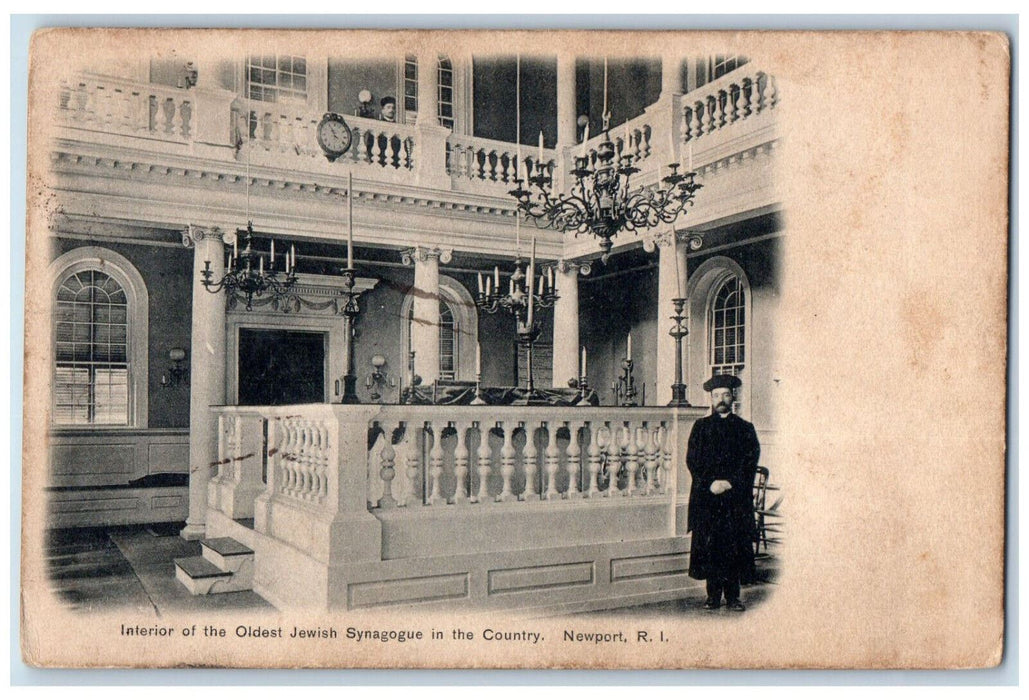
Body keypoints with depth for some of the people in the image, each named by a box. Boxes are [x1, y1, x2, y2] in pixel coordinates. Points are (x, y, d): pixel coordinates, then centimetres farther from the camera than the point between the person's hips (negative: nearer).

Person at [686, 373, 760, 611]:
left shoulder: (744, 428, 9)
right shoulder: (701, 427, 9)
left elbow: (750, 461, 1)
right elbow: (693, 460, 2)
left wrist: (729, 483, -11)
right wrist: (710, 484, -11)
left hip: (736, 497, 0)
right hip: (706, 496, 0)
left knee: (735, 545, 0)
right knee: (709, 545, 0)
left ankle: (732, 596, 9)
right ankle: (713, 595, 9)